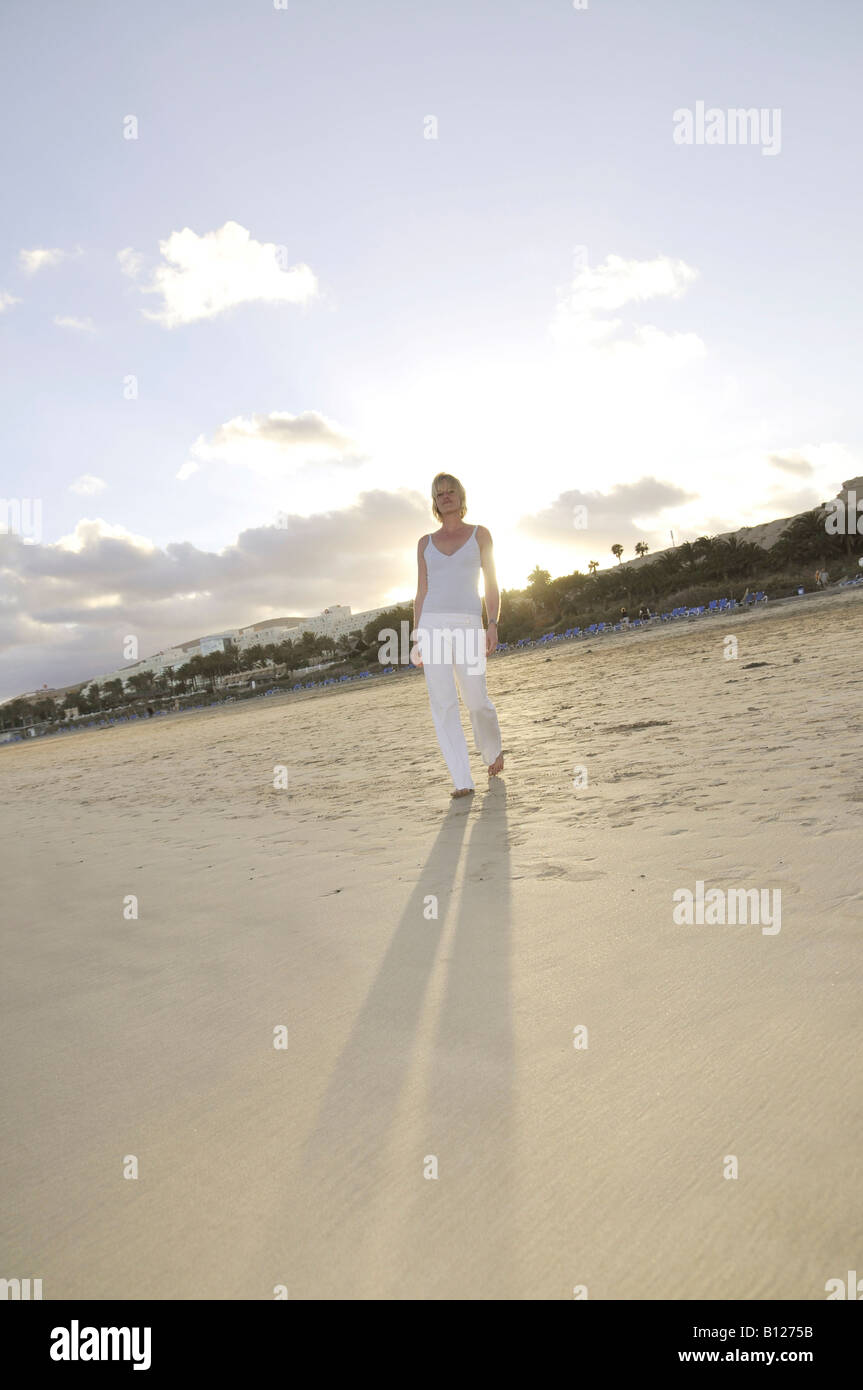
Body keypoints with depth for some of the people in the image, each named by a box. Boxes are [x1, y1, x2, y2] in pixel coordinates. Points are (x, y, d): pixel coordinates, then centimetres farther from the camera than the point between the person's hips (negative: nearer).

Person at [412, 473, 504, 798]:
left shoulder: (480, 534, 10)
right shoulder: (426, 542, 15)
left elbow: (491, 585, 5)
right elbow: (422, 592, 14)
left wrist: (493, 625, -7)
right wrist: (416, 637, 8)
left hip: (468, 624, -2)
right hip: (432, 624, 2)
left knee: (476, 699, -3)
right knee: (442, 703, -6)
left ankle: (493, 749, 30)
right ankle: (462, 780, -4)